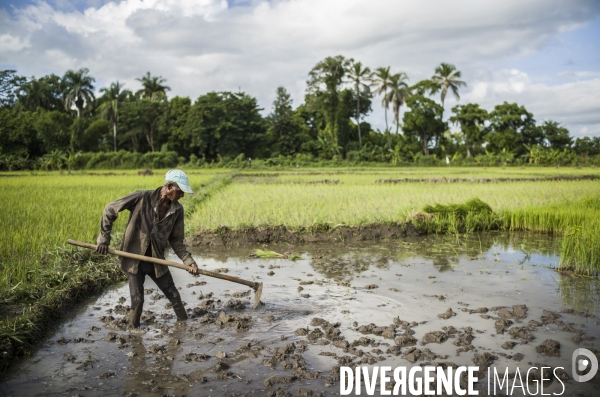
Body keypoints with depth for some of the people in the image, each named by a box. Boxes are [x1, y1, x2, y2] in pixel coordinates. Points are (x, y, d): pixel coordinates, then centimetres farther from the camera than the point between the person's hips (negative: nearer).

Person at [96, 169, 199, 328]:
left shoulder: (177, 210, -7)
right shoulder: (142, 197, -19)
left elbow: (176, 240, 1)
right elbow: (110, 210, -11)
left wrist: (189, 261, -10)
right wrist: (104, 239, -11)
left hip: (157, 261, 4)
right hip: (134, 259, -3)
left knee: (174, 295, 8)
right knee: (137, 300, -1)